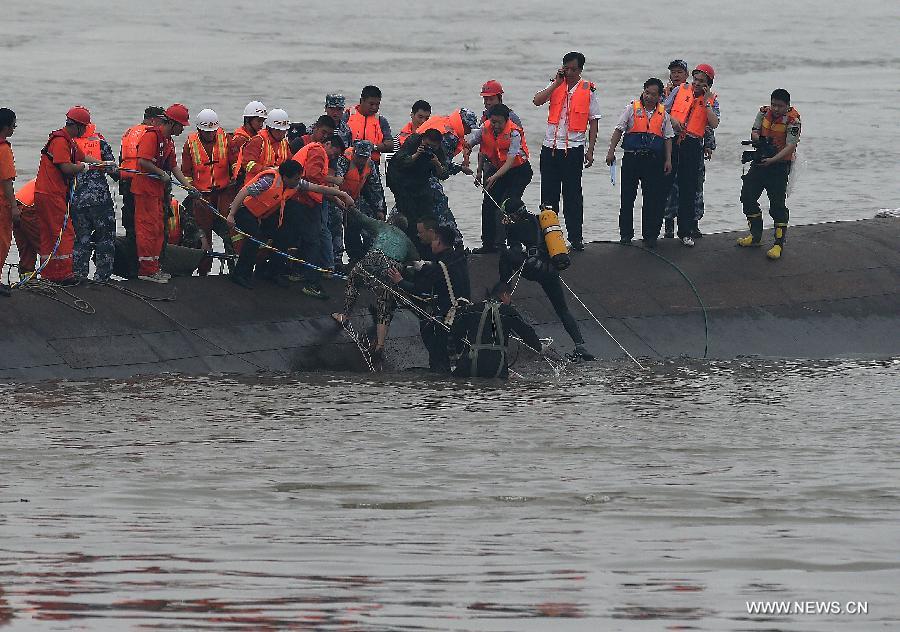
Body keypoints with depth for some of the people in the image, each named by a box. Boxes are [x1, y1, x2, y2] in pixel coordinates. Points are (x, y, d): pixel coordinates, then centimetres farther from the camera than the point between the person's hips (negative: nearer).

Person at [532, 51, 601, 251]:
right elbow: (537, 101, -9)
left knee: (573, 195, 0)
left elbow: (594, 122, 3)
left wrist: (590, 150, -4)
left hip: (573, 149, -3)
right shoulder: (555, 86, 7)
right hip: (550, 147, 3)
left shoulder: (588, 90, 1)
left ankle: (576, 237, 6)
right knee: (548, 195, 6)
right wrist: (557, 83, -11)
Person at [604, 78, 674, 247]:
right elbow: (619, 130, 1)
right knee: (627, 197, 2)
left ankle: (650, 235, 7)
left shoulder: (663, 114, 9)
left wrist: (668, 160, 4)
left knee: (653, 200, 0)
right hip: (632, 158, -1)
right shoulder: (632, 108, 3)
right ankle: (626, 234, 10)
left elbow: (668, 138, 12)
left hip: (653, 160, 1)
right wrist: (611, 152, -7)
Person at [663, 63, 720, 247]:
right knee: (664, 183, 0)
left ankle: (686, 232, 10)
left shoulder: (711, 100, 6)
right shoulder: (680, 90, 7)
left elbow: (714, 124, -7)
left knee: (688, 190, 3)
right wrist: (672, 120, -12)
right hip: (671, 141, 0)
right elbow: (663, 109, 7)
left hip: (692, 145, 0)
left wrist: (706, 102, -8)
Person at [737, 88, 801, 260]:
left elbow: (790, 147, -21)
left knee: (777, 204, -10)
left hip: (780, 164, -7)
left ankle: (779, 244, -4)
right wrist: (756, 136, -16)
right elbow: (754, 132, 9)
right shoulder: (764, 112, 2)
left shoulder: (792, 120, -16)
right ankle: (755, 235, 25)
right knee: (747, 196, 9)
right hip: (759, 162, 7)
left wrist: (772, 160, -32)